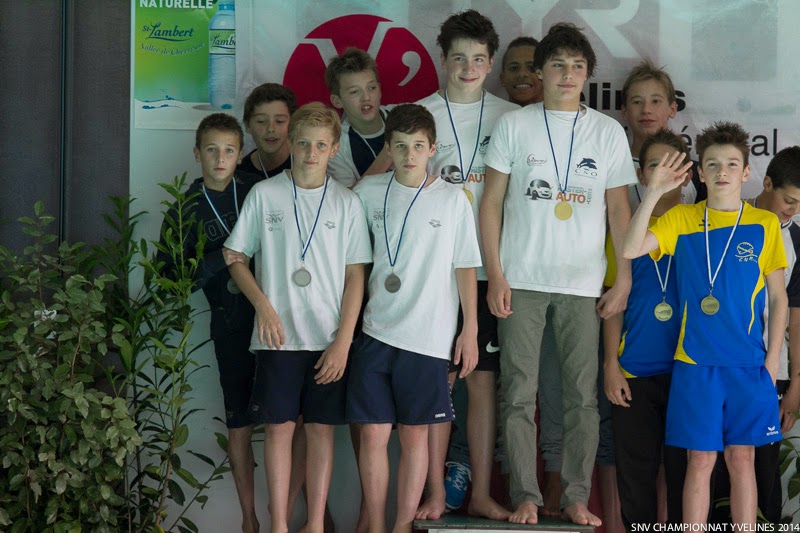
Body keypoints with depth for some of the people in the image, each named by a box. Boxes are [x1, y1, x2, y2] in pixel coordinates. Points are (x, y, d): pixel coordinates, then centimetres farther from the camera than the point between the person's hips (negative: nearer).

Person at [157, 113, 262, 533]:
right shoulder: (184, 210, 4)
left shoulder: (260, 189, 3)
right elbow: (170, 277, -1)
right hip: (231, 322, 0)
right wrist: (223, 257, -12)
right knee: (239, 423, 7)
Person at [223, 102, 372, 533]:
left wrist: (343, 340, -5)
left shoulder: (346, 202, 3)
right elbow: (235, 258, 6)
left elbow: (355, 276, 2)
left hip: (329, 339, 1)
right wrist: (263, 305, -8)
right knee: (279, 427, 2)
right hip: (277, 335, 0)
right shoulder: (264, 195, 2)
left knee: (321, 429, 4)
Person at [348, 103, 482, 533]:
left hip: (429, 337, -1)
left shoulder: (452, 199, 0)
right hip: (376, 332, 1)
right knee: (373, 433, 1)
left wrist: (470, 329, 2)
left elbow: (465, 266, 4)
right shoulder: (369, 192, 4)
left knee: (414, 434, 5)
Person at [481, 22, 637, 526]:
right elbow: (491, 202, 3)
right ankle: (525, 496, 8)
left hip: (583, 283, 1)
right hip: (522, 279, -1)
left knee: (584, 394, 2)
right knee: (520, 393, 0)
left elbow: (619, 209, 10)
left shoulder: (609, 132, 7)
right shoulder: (514, 125, 3)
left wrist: (624, 278, 3)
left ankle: (577, 497, 11)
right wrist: (495, 274, -5)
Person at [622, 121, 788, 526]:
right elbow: (631, 249, -11)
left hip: (748, 363, 1)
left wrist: (772, 360, 1)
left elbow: (778, 296, 7)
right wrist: (653, 193, -16)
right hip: (695, 362, -1)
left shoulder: (764, 224, 3)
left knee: (742, 458, 6)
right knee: (701, 461, 3)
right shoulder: (682, 219, 3)